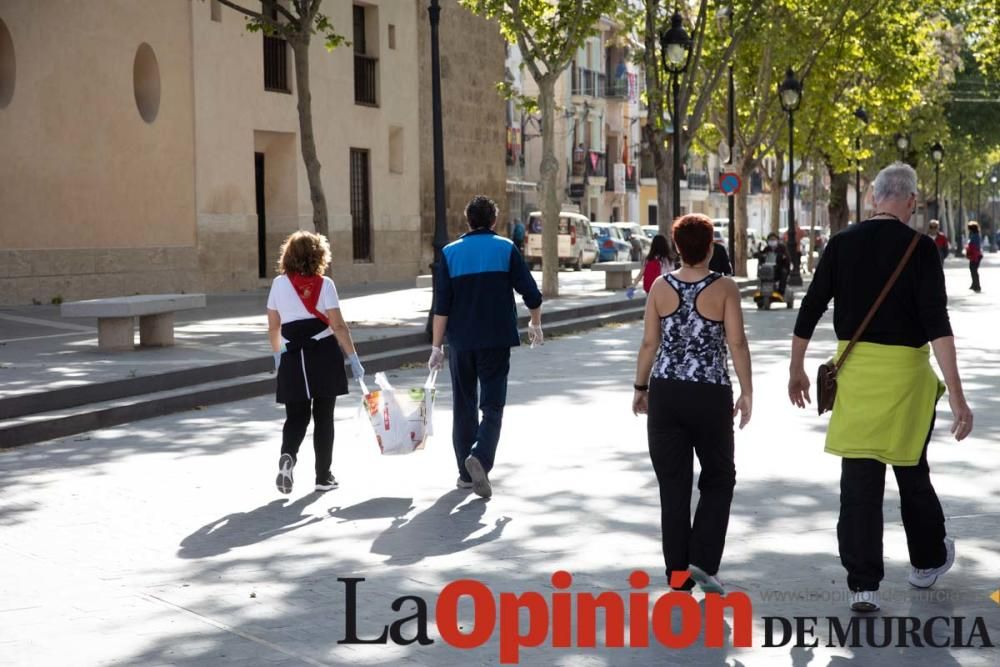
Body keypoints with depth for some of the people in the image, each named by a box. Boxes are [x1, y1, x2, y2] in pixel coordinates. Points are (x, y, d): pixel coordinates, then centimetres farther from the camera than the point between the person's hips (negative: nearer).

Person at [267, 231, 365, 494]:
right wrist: (353, 359, -3)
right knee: (323, 417, 8)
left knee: (296, 416, 10)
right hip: (325, 357, -2)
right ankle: (323, 476, 12)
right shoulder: (324, 284, -5)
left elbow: (273, 327, 9)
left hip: (293, 359, 2)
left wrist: (278, 355, 23)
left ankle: (287, 456, -19)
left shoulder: (279, 284, 4)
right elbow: (338, 326, -8)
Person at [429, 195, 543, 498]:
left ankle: (466, 473, 16)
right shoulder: (505, 249, 0)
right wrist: (535, 324, 17)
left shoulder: (451, 252, 2)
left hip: (461, 341, 2)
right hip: (496, 340, -2)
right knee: (492, 405, 1)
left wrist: (437, 345, 1)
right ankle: (480, 457, -24)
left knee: (464, 406, 12)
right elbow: (531, 294, -1)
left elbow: (441, 306, -3)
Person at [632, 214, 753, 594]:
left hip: (665, 392, 2)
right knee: (719, 478, 15)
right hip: (710, 393, -2)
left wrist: (640, 388, 12)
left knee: (673, 485, 8)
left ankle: (677, 574, 11)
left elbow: (649, 342, 2)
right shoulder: (724, 288, -6)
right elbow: (737, 343, -9)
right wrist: (747, 393, -2)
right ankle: (703, 561, 3)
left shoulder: (661, 286, 1)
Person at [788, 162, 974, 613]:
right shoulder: (920, 248, -9)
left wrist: (797, 369, 14)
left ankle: (863, 584, 1)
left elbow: (809, 311, 2)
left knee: (859, 481, 4)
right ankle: (928, 562, 36)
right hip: (906, 371, -2)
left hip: (855, 370, 2)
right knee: (912, 471, 17)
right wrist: (956, 394, -20)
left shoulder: (842, 244, 0)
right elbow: (937, 321, -18)